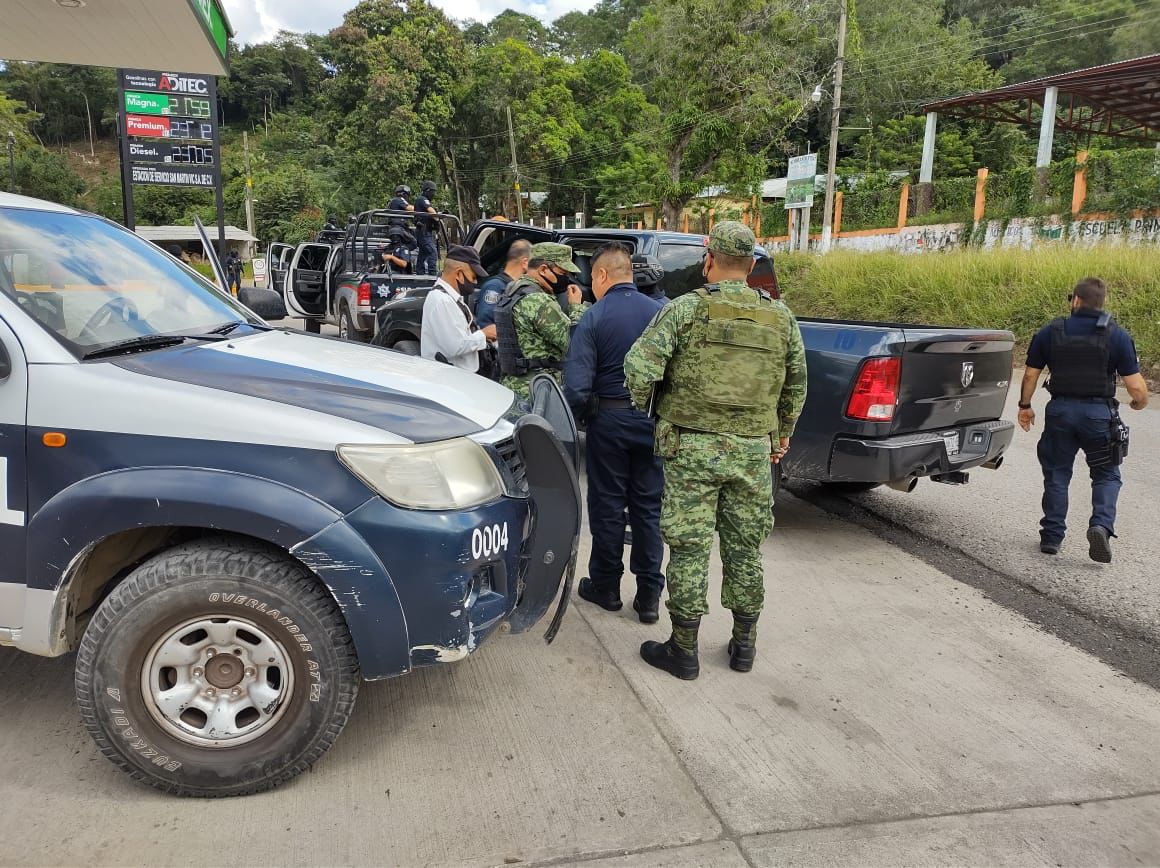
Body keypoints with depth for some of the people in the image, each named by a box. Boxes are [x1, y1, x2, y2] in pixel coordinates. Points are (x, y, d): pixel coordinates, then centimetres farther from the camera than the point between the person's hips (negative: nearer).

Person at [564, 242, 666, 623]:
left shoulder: (593, 319, -11)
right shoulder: (659, 312, -2)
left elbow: (577, 387, -16)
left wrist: (577, 419, 2)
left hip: (609, 420, -3)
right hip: (653, 420, 3)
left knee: (607, 506, 11)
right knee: (648, 506, 11)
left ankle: (606, 586, 24)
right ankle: (649, 595, 16)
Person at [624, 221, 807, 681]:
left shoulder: (686, 308, -8)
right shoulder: (781, 317, 6)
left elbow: (640, 367, -15)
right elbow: (796, 385, 16)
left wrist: (646, 408, 4)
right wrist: (782, 432, 29)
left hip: (692, 448, -3)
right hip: (754, 451, 4)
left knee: (689, 548, 4)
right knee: (745, 548, 14)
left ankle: (683, 651, 14)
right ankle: (744, 645, 27)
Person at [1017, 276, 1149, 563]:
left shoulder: (1050, 332, 0)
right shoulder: (1117, 336, -4)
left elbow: (1030, 375, 5)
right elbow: (1136, 387, -6)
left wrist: (1024, 406, 19)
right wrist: (1140, 403, 16)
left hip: (1060, 410, 1)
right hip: (1099, 412, -1)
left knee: (1057, 473, 13)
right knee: (1106, 474, 13)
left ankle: (1052, 535, 15)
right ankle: (1101, 525, -9)